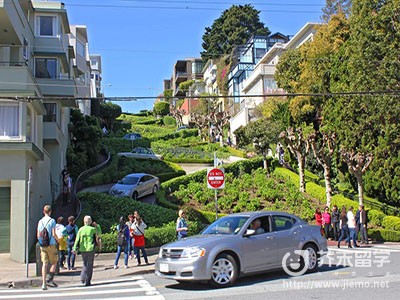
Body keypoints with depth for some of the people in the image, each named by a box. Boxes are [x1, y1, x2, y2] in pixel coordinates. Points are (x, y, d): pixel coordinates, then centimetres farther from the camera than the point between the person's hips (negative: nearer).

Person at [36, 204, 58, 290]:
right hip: (51, 244, -4)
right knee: (54, 262, 9)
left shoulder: (40, 221, 7)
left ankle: (44, 283, 1)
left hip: (42, 245, 4)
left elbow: (38, 235, 8)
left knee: (45, 263, 4)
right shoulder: (52, 221, -7)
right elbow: (53, 234, -12)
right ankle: (50, 279, -1)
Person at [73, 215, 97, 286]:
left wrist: (75, 249, -1)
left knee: (85, 264, 20)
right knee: (90, 265, 5)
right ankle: (87, 281, 3)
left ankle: (82, 278, 7)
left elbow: (77, 240, -2)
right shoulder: (93, 229, -6)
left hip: (83, 250, 3)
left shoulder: (81, 229, 1)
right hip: (90, 249, -3)